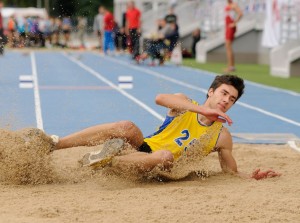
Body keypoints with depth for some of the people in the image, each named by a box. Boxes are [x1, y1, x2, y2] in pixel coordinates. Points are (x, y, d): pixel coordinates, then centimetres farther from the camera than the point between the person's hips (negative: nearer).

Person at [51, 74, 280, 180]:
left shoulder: (222, 137, 7)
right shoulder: (185, 105, 3)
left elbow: (232, 172, 13)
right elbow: (161, 98, -20)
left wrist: (253, 177, -9)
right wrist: (204, 109, -27)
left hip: (158, 171, -1)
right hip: (142, 148, 1)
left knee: (166, 156, -39)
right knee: (128, 128, -33)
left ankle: (106, 160, -36)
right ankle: (52, 144, -38)